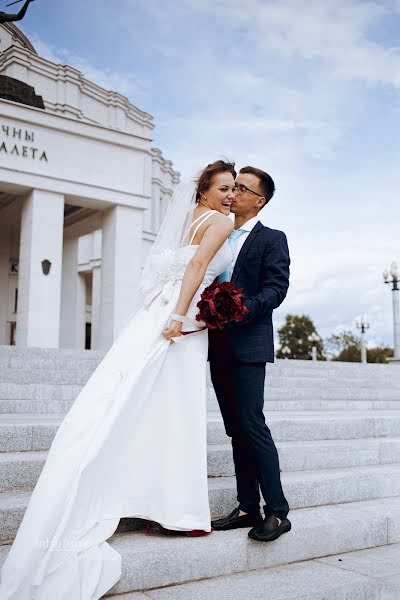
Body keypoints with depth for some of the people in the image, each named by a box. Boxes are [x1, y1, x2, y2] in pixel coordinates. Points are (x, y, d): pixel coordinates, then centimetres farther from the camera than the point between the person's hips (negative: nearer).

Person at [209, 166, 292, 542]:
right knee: (236, 430, 8)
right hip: (219, 346, 7)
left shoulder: (272, 239, 2)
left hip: (248, 345, -7)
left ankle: (277, 512, -3)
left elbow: (275, 289, -10)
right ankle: (247, 508, 15)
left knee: (251, 424, -12)